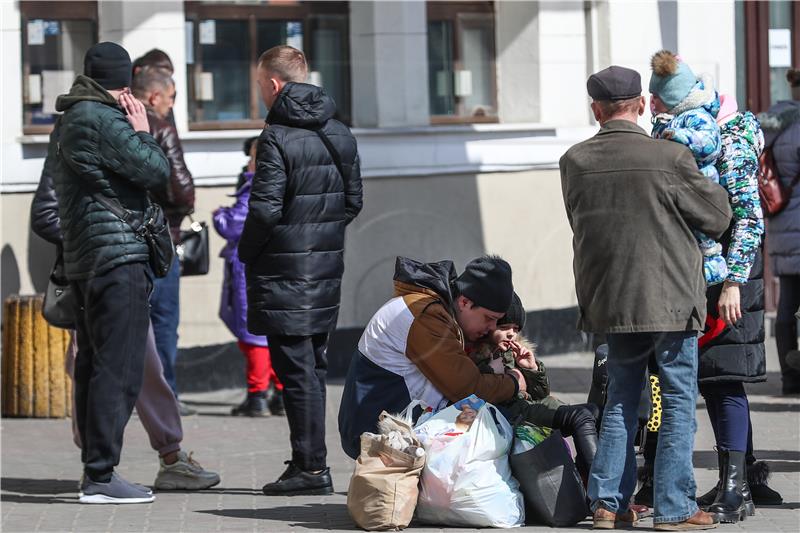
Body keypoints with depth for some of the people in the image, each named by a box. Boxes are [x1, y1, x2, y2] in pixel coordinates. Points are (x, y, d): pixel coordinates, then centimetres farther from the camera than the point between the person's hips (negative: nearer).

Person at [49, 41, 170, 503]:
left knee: (93, 366, 12)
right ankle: (101, 476, -12)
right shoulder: (103, 121, -13)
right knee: (119, 369, -10)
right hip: (118, 257, -10)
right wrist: (142, 131, 1)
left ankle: (96, 469, 16)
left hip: (82, 259, 10)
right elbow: (157, 171, -14)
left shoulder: (67, 122, 17)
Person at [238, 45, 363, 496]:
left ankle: (311, 467, -5)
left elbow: (265, 208, -18)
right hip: (326, 272, 7)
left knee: (296, 371, -4)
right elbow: (354, 200, 12)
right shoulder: (340, 134, 8)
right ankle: (311, 462, 18)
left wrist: (247, 253, -3)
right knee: (314, 366, 14)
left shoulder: (278, 137, -15)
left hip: (284, 276, -7)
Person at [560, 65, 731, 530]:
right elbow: (717, 217, -2)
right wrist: (710, 185, 17)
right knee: (679, 404, 5)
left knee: (621, 400, 16)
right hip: (671, 300, -4)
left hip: (610, 298, 4)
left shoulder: (575, 163, -2)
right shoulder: (671, 157, -14)